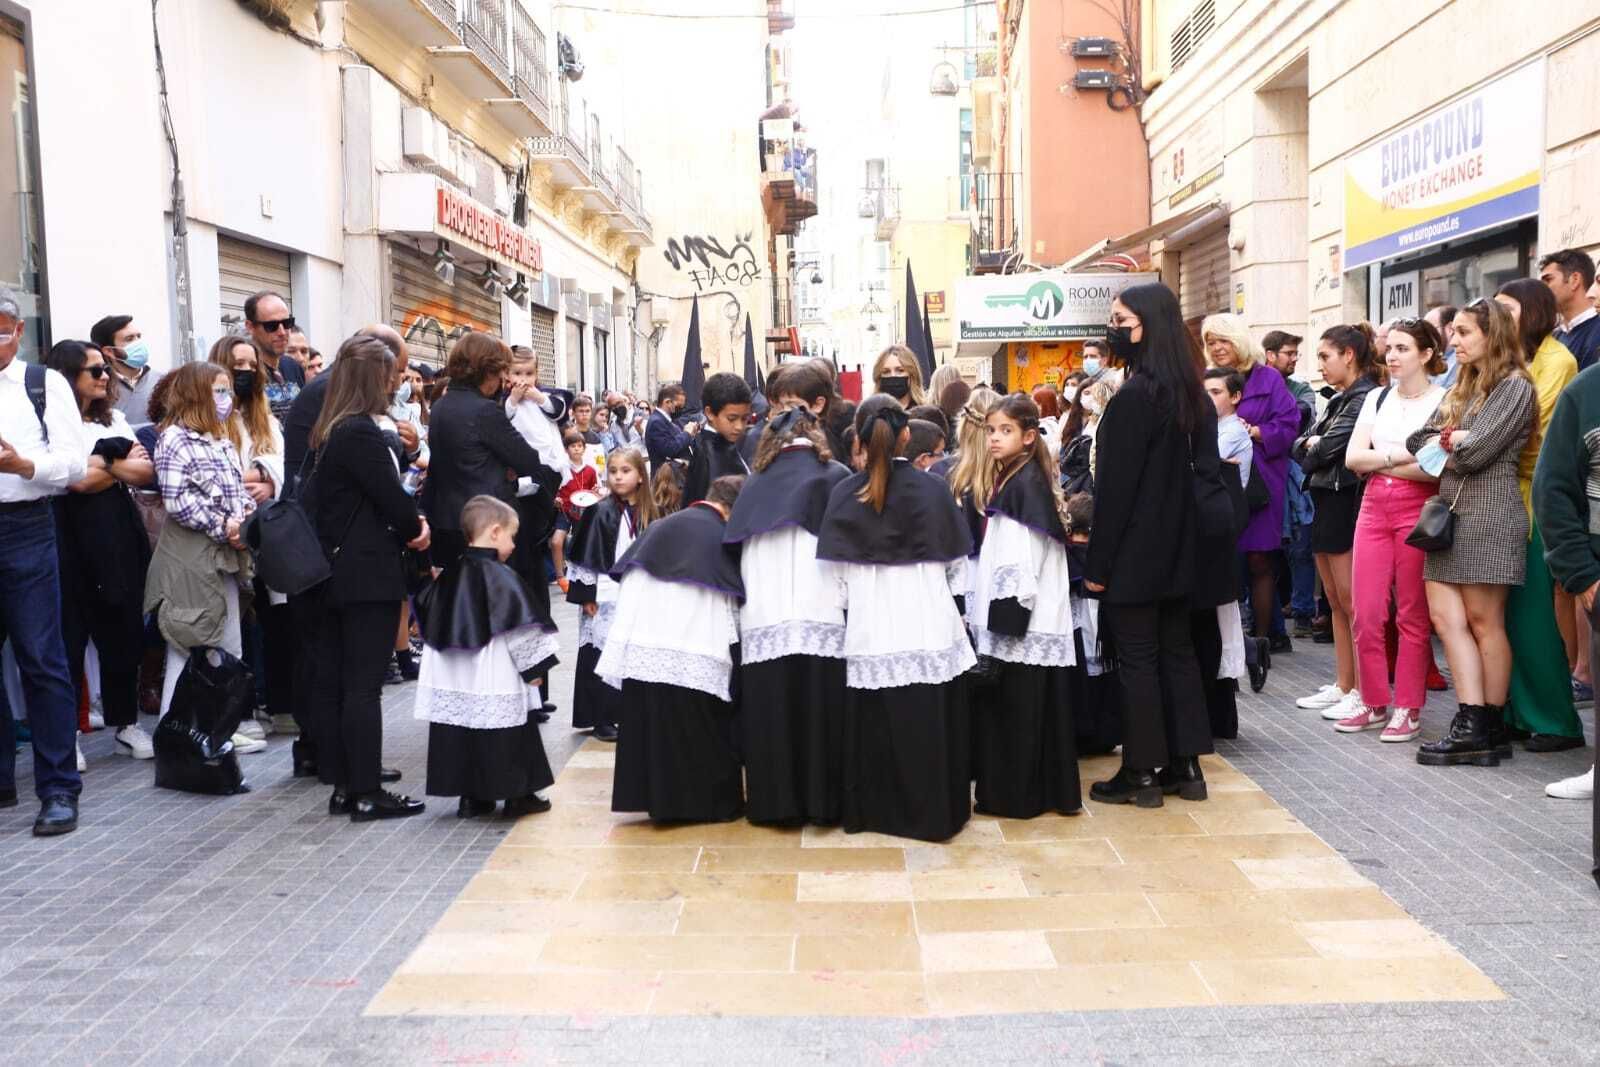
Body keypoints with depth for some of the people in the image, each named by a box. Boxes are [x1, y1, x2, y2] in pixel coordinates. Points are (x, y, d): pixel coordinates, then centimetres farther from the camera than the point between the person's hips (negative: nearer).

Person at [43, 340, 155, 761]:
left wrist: (103, 465, -8)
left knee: (123, 631, 9)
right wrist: (122, 466, -2)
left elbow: (146, 472, 7)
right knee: (70, 636, 0)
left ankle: (125, 722, 20)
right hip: (76, 541, -6)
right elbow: (79, 480, -16)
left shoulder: (114, 419, 17)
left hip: (120, 538, 6)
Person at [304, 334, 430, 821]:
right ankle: (367, 793, 0)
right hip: (369, 576, -9)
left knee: (334, 680, 10)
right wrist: (415, 528, 4)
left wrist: (408, 520, 3)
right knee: (364, 684, -5)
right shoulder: (362, 433, -16)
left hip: (336, 574, 9)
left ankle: (344, 782, 19)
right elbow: (392, 499, -15)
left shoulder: (330, 433, 12)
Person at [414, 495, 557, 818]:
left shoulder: (449, 576, 7)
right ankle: (517, 795, 13)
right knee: (509, 738, 5)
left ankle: (470, 796, 16)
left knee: (460, 733, 12)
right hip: (496, 684, -6)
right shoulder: (501, 577, -14)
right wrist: (534, 668, -5)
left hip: (453, 683, 6)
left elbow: (428, 617, 18)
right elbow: (522, 628, -15)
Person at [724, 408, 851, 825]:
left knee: (771, 713, 4)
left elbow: (735, 554, 15)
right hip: (821, 621, -2)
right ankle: (822, 801, 5)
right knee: (820, 712, 1)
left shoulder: (753, 485, 15)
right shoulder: (835, 476, 6)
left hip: (763, 623, 3)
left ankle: (775, 801, 9)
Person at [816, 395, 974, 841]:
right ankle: (934, 811, 16)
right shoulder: (931, 488, -2)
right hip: (929, 630, 0)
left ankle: (873, 809, 20)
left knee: (873, 729, 10)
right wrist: (947, 600, 18)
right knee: (929, 728, 8)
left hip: (868, 632, 1)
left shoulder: (843, 494, -2)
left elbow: (836, 573, 0)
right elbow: (956, 563, 4)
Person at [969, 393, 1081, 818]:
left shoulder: (1026, 484, -14)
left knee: (1018, 710, -2)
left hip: (1025, 621, -10)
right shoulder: (1012, 480, 15)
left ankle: (1017, 795, 7)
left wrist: (1008, 614, -21)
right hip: (1018, 619, 10)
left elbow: (1024, 559, -20)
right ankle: (1048, 791, 21)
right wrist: (994, 613, 18)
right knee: (1012, 710, 13)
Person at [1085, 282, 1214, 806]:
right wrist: (1179, 534, 16)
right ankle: (1186, 763, 20)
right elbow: (1199, 468, 11)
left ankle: (1142, 772, 8)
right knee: (1176, 650, 13)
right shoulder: (1188, 392, 7)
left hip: (1135, 550, -8)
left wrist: (1097, 565, -13)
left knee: (1137, 658, 0)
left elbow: (1116, 486, -18)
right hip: (1176, 546, 8)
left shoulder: (1134, 395, -19)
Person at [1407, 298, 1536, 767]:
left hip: (1489, 515, -7)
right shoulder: (1461, 388, 21)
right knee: (1446, 616, -1)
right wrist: (1452, 439, -5)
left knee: (1484, 621, -4)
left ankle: (1488, 728, 2)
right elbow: (1418, 441, 13)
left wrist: (1441, 446, 4)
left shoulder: (1514, 386, -4)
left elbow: (1477, 452, -13)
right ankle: (1471, 724, 0)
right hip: (1450, 513, 7)